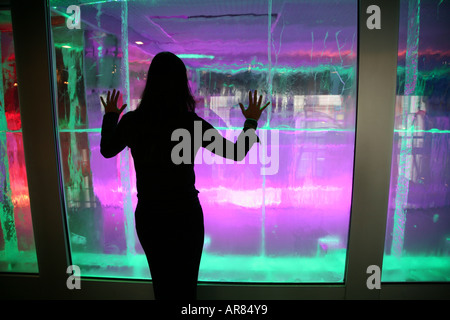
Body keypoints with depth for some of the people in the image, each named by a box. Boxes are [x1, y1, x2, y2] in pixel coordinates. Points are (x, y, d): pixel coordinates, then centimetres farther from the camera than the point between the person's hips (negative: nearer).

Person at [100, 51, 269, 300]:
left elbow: (107, 150, 10)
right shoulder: (192, 123, -18)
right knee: (185, 283, 21)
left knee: (161, 281, 26)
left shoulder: (131, 121, -11)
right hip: (185, 215, -2)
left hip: (148, 216, 3)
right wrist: (251, 122, 8)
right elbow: (236, 153, -7)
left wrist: (110, 117, 24)